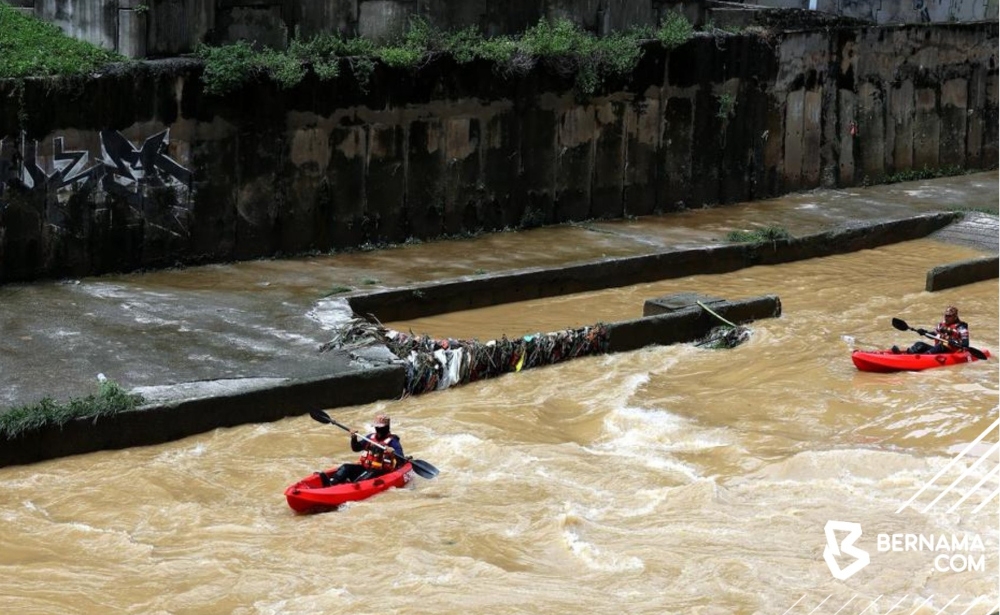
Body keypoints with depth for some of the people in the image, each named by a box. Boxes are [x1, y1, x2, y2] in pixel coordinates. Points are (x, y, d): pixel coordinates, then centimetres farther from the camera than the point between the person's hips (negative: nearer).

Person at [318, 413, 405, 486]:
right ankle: (331, 482, -39)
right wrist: (354, 438, 3)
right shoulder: (371, 437, 16)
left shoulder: (392, 441, -4)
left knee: (369, 474, -36)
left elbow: (401, 460, -15)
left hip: (381, 471, -6)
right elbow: (356, 448, 23)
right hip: (365, 467, 6)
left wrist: (393, 452, -36)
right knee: (346, 467, -13)